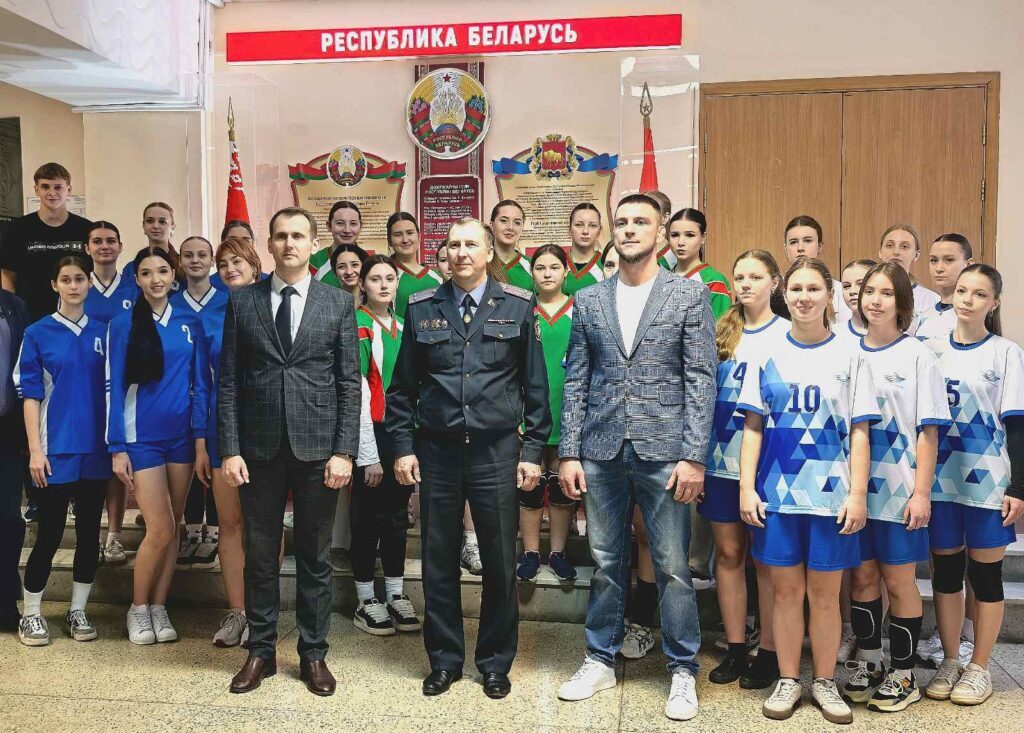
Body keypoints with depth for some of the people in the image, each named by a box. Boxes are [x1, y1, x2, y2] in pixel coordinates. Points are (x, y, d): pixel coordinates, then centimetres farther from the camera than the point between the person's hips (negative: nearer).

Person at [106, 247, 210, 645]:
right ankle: (138, 607, 16)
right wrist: (118, 449, -7)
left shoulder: (190, 323, 5)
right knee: (160, 529, -6)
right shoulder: (123, 324, -2)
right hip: (141, 438, -3)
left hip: (182, 435, 3)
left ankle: (159, 607, 21)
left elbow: (201, 383, 5)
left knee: (173, 527, 8)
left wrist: (202, 437, -1)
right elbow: (114, 388, -4)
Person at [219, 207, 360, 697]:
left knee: (314, 557, 10)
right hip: (259, 449, 1)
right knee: (259, 555, 11)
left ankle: (313, 654, 24)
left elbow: (350, 384, -1)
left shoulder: (338, 303, 2)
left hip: (317, 449, -1)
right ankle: (260, 651, 28)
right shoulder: (242, 301, 5)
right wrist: (229, 449, -4)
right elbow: (228, 382, 3)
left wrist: (344, 452, -7)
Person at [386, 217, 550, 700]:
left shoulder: (518, 306, 2)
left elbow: (535, 385, 3)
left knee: (499, 563, 6)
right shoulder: (422, 308, 6)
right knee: (439, 562, 9)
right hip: (436, 451, 1)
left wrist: (533, 450, -1)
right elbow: (403, 386, 8)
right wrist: (403, 447, 2)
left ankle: (495, 662, 25)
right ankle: (444, 659, 27)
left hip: (496, 451, -1)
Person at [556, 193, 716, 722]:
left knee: (673, 567, 4)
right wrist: (568, 453, 2)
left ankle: (682, 671, 21)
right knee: (606, 564, 13)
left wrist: (694, 457, -10)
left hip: (663, 452, -2)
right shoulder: (588, 300, 9)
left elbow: (701, 380, -4)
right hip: (601, 452, 3)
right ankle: (600, 661, 29)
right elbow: (575, 381, 8)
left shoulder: (689, 296, 1)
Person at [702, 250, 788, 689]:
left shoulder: (787, 335, 0)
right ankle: (735, 649, 21)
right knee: (728, 552, 9)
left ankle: (769, 654, 17)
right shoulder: (721, 332, 10)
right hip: (721, 458, 4)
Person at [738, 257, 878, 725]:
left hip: (830, 493, -1)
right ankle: (788, 681, 22)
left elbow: (859, 433, 1)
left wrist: (858, 494, -6)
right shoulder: (769, 355, 5)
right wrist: (746, 487, -3)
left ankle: (825, 682, 24)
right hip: (777, 491, 1)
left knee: (824, 594, 7)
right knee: (786, 590, 9)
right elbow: (753, 427, 4)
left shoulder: (847, 356, 3)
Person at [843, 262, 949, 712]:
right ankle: (867, 661, 28)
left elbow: (928, 431, -6)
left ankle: (903, 675, 20)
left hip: (899, 489, -3)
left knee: (898, 580, 6)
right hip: (855, 486, 3)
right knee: (862, 575, 12)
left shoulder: (918, 355, -4)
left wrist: (921, 492, -11)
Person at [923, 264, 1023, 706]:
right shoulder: (933, 351, 6)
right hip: (940, 479, 3)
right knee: (945, 571, 10)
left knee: (985, 573, 6)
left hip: (988, 481, -3)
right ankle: (950, 661, 24)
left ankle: (979, 668, 20)